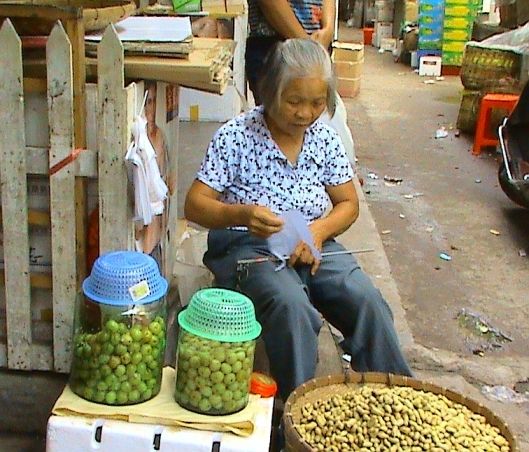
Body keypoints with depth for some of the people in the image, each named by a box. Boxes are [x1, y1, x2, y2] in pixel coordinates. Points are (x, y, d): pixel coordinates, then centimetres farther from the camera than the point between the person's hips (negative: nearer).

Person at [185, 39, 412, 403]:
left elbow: (348, 204, 10)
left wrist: (320, 230, -12)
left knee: (367, 301, -22)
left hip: (313, 245, 4)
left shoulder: (325, 138, 4)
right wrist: (241, 214, -31)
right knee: (292, 308, -34)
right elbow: (195, 205, -10)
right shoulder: (236, 136, -9)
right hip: (247, 246, -4)